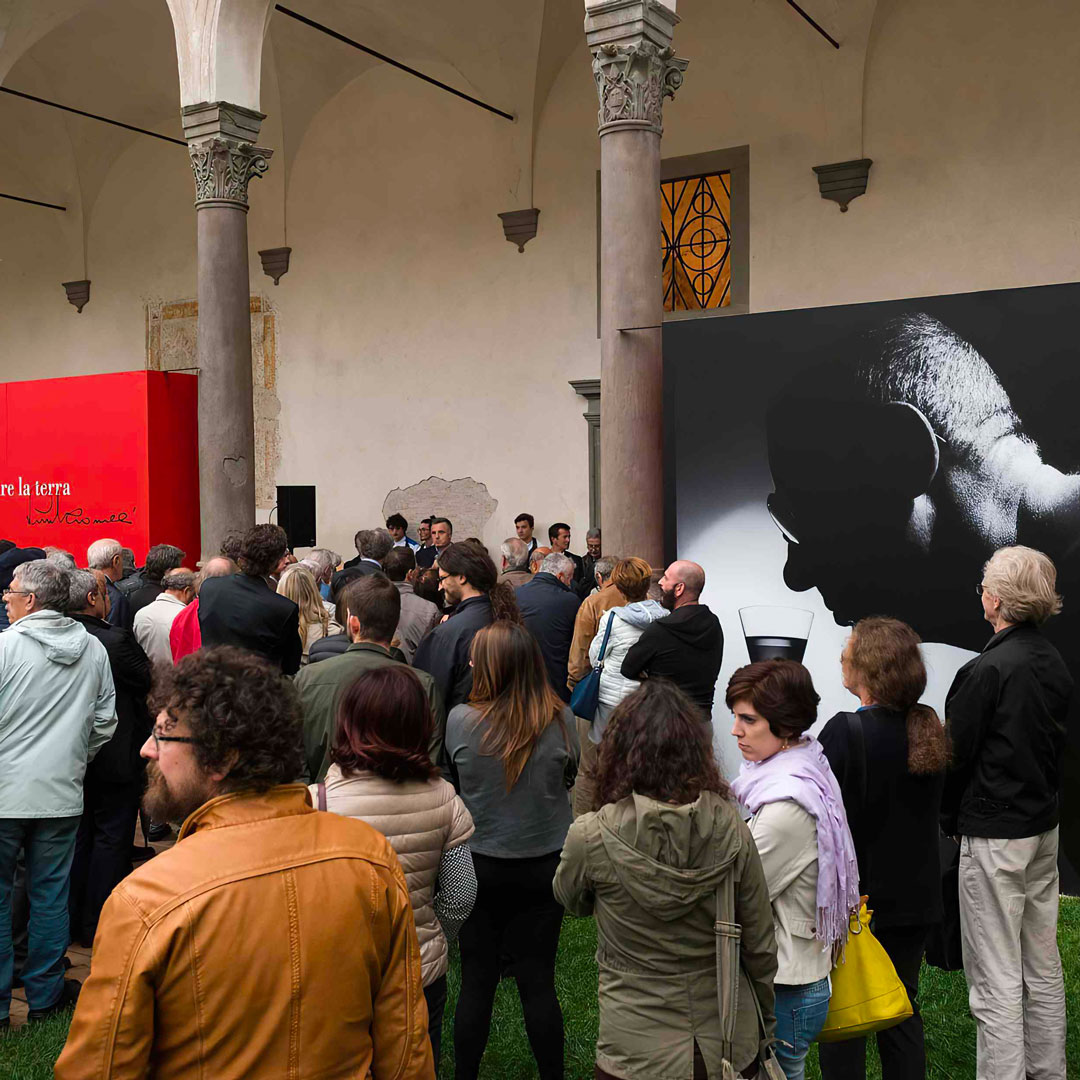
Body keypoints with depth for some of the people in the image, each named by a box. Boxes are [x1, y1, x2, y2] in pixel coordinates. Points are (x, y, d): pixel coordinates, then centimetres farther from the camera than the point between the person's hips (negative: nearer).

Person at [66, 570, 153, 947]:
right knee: (111, 838, 6)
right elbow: (150, 682, -12)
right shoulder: (116, 640, -22)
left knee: (78, 836, 18)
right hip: (115, 757, -6)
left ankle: (72, 921, 27)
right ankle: (98, 926, 13)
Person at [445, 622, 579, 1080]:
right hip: (544, 865, 1)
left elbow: (452, 782, 1)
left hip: (478, 865, -1)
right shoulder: (560, 719, -14)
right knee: (538, 981, 13)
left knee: (476, 981, 13)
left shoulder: (459, 720, -17)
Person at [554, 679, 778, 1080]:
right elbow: (760, 946, -3)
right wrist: (766, 1026, 14)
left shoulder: (590, 838, -20)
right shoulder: (731, 832, -13)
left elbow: (572, 902, 3)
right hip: (730, 1045, 3)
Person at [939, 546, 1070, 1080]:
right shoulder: (1055, 663, 5)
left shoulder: (986, 670, -20)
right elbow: (1056, 744, 13)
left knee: (995, 979, -1)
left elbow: (954, 755, -14)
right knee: (1044, 967, 18)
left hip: (994, 836, -9)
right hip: (1045, 827, 9)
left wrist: (950, 821, 2)